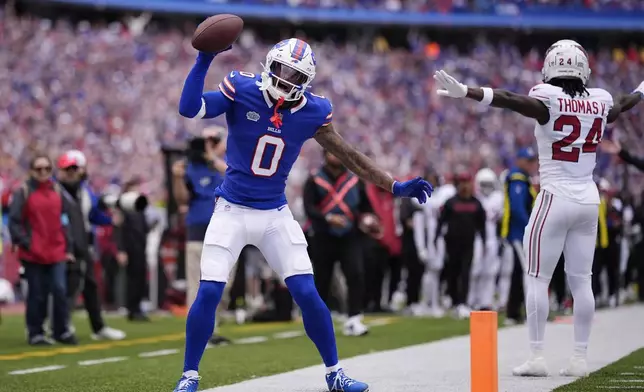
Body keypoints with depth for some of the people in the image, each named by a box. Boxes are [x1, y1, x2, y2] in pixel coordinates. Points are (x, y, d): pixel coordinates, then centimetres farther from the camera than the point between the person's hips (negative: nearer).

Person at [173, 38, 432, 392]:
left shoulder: (312, 112, -4)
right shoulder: (242, 91, -12)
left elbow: (348, 156, 5)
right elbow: (189, 109, -23)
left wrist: (395, 187, 3)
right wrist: (204, 60, -30)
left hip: (276, 215, 2)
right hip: (232, 211, -2)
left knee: (307, 294, -3)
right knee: (209, 293, -10)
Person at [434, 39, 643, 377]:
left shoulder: (549, 100, -11)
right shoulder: (600, 101, 6)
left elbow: (509, 99, -27)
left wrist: (464, 92, -38)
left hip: (555, 198, -5)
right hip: (588, 200, 5)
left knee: (537, 279, 2)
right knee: (581, 280, 10)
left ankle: (537, 357, -1)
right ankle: (580, 358, 11)